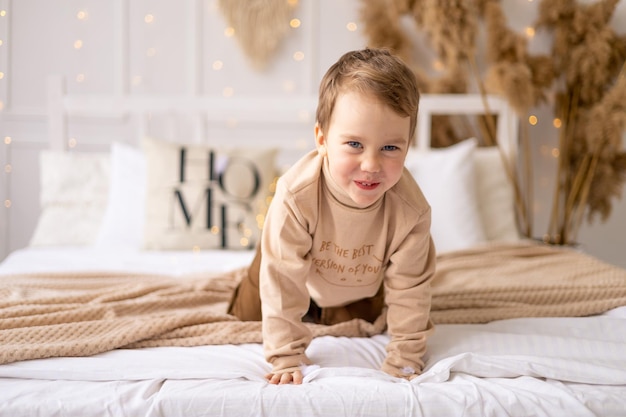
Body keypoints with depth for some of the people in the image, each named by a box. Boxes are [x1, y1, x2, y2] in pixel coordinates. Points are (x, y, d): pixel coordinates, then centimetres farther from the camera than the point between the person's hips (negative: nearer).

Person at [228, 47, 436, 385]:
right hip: (298, 268, -1)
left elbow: (409, 289, -25)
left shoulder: (410, 211, -39)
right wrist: (288, 359, -33)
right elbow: (283, 281, -37)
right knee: (250, 315, 19)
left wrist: (403, 363, -22)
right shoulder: (295, 195, -45)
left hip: (361, 287, 1)